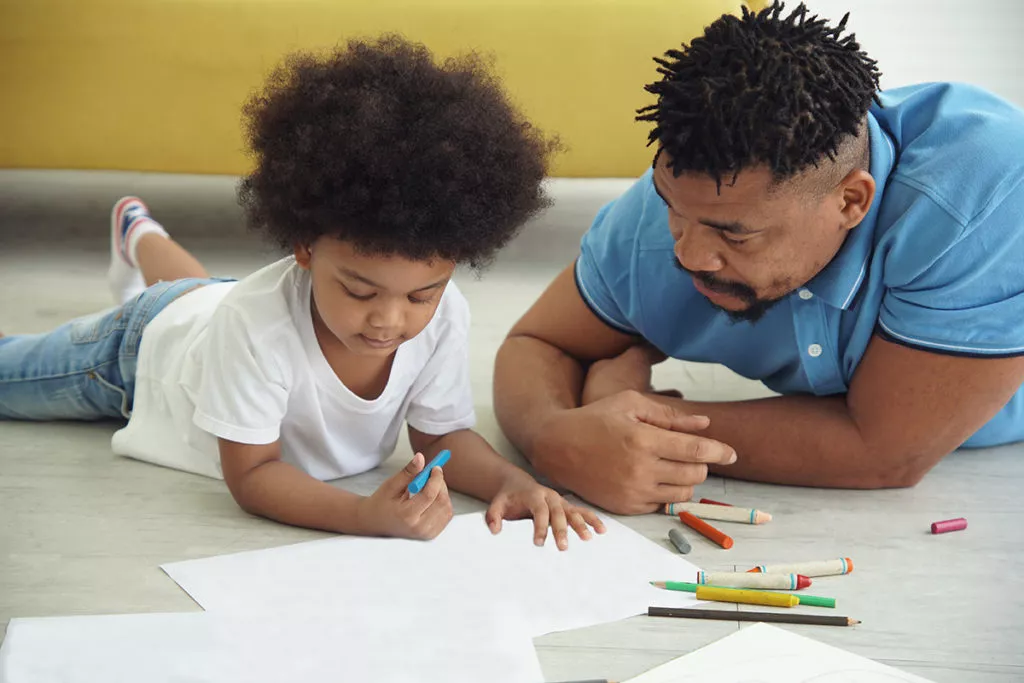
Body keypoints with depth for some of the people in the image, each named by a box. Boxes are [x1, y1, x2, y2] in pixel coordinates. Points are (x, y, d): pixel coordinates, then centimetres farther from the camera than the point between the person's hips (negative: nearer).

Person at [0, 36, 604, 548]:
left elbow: (442, 433, -23)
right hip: (146, 344, -5)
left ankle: (141, 236, 67)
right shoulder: (254, 322, -50)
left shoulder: (443, 316, -37)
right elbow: (250, 476, -43)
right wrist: (368, 515, -60)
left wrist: (510, 481, -45)